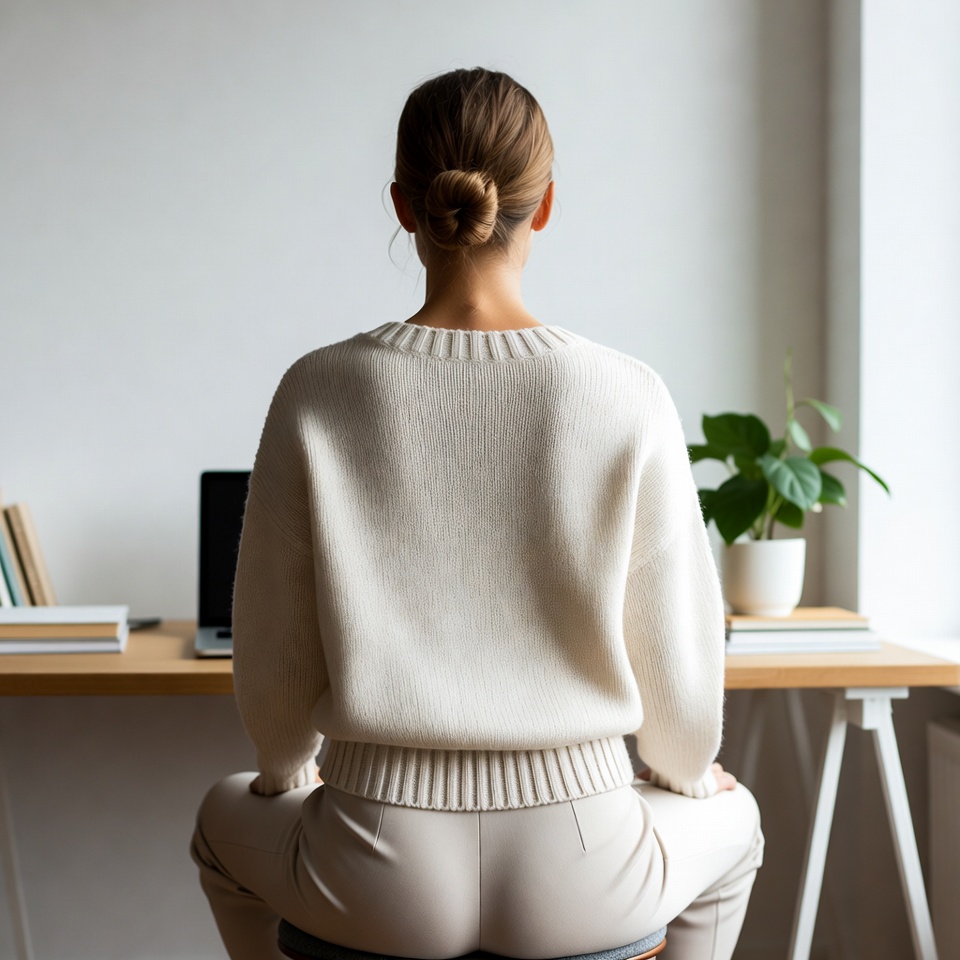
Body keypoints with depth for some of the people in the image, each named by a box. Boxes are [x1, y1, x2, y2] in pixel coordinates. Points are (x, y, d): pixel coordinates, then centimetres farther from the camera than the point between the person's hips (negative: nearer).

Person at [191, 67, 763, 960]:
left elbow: (273, 661, -3)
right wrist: (686, 775, 19)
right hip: (575, 883, 0)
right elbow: (679, 661, -4)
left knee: (227, 819, 37)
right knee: (729, 824, 37)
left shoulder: (317, 393, -10)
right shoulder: (628, 400, -11)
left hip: (386, 881, 1)